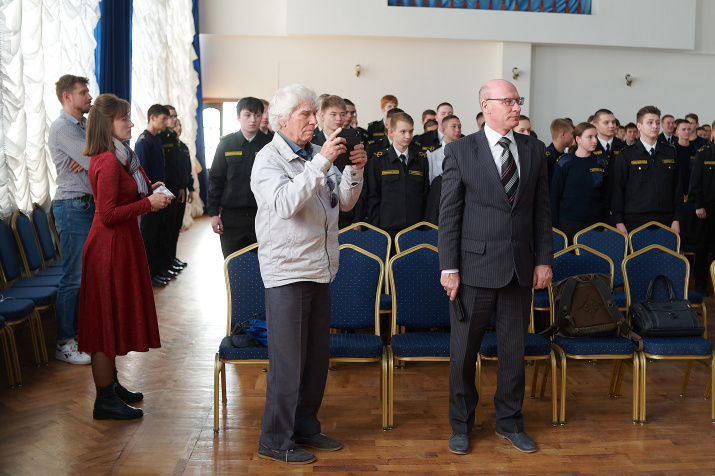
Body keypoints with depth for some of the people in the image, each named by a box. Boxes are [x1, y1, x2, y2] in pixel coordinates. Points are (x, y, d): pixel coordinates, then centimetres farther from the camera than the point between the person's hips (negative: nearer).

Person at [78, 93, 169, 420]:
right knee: (108, 317, -2)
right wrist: (148, 203, -19)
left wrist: (151, 190, 6)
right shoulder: (108, 163, -20)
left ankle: (111, 384, 30)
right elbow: (108, 215, -23)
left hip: (122, 243, 10)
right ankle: (105, 400, 7)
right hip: (110, 248, -10)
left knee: (117, 316, 17)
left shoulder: (122, 156, 11)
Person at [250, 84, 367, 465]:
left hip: (320, 269, 8)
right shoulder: (269, 159, -8)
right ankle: (275, 440, 11)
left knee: (317, 357, 14)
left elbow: (344, 202, 11)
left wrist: (354, 171, -6)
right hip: (287, 272, -7)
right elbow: (285, 203, -25)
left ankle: (305, 427, 29)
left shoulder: (316, 155, 13)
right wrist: (321, 164, -28)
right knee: (287, 361, -2)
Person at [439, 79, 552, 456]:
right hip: (476, 265, -3)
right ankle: (461, 424, 25)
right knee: (463, 351, 7)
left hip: (520, 268, 4)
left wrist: (544, 259, 3)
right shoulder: (460, 151, -4)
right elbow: (449, 214, -5)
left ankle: (509, 421, 31)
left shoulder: (534, 150, 8)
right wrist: (449, 268, -9)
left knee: (514, 349, 13)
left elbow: (542, 209, 9)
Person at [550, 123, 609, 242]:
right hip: (568, 222, -2)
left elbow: (605, 195, 9)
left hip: (595, 221, 2)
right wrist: (554, 225, -4)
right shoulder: (565, 162, -1)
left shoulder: (600, 162, 7)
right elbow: (554, 195, 0)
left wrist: (606, 223, 3)